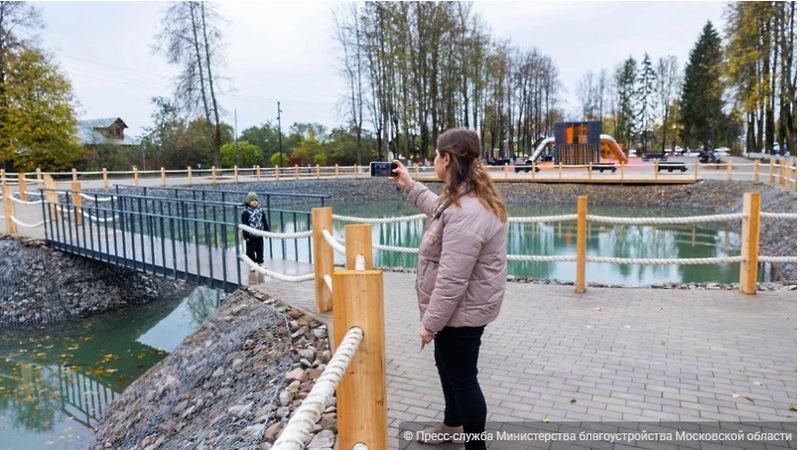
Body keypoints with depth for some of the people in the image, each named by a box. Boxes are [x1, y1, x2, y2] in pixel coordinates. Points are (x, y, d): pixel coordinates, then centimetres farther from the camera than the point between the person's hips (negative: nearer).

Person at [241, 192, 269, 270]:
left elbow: (265, 222, 13)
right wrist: (246, 235, -14)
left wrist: (267, 231, 11)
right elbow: (244, 225, -12)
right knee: (250, 251, 3)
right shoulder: (246, 212, -11)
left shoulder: (260, 211, 5)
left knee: (260, 249, 14)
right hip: (250, 235, -5)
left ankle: (260, 262, 27)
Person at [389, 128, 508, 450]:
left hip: (461, 312, -11)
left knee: (462, 378, 7)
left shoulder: (465, 213, -32)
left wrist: (431, 322, -22)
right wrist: (409, 186, 27)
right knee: (446, 364, 27)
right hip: (460, 308, 11)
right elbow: (439, 210, 25)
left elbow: (452, 279, -31)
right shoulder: (469, 198, 2)